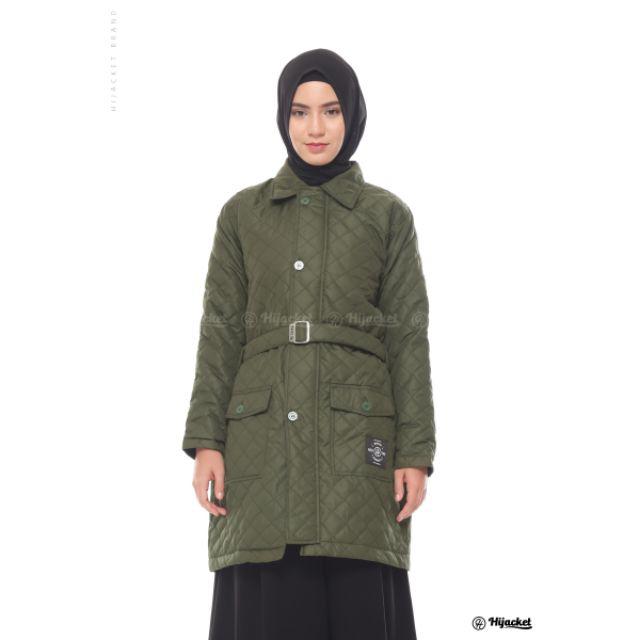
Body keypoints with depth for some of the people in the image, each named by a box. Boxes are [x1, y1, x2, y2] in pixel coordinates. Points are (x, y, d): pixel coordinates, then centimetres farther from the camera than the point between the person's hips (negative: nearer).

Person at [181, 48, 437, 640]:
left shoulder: (388, 215, 7)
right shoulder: (243, 213, 11)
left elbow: (409, 336, 3)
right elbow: (221, 330, 7)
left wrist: (416, 453, -4)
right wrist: (205, 441, -3)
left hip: (357, 438, -1)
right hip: (262, 439, 1)